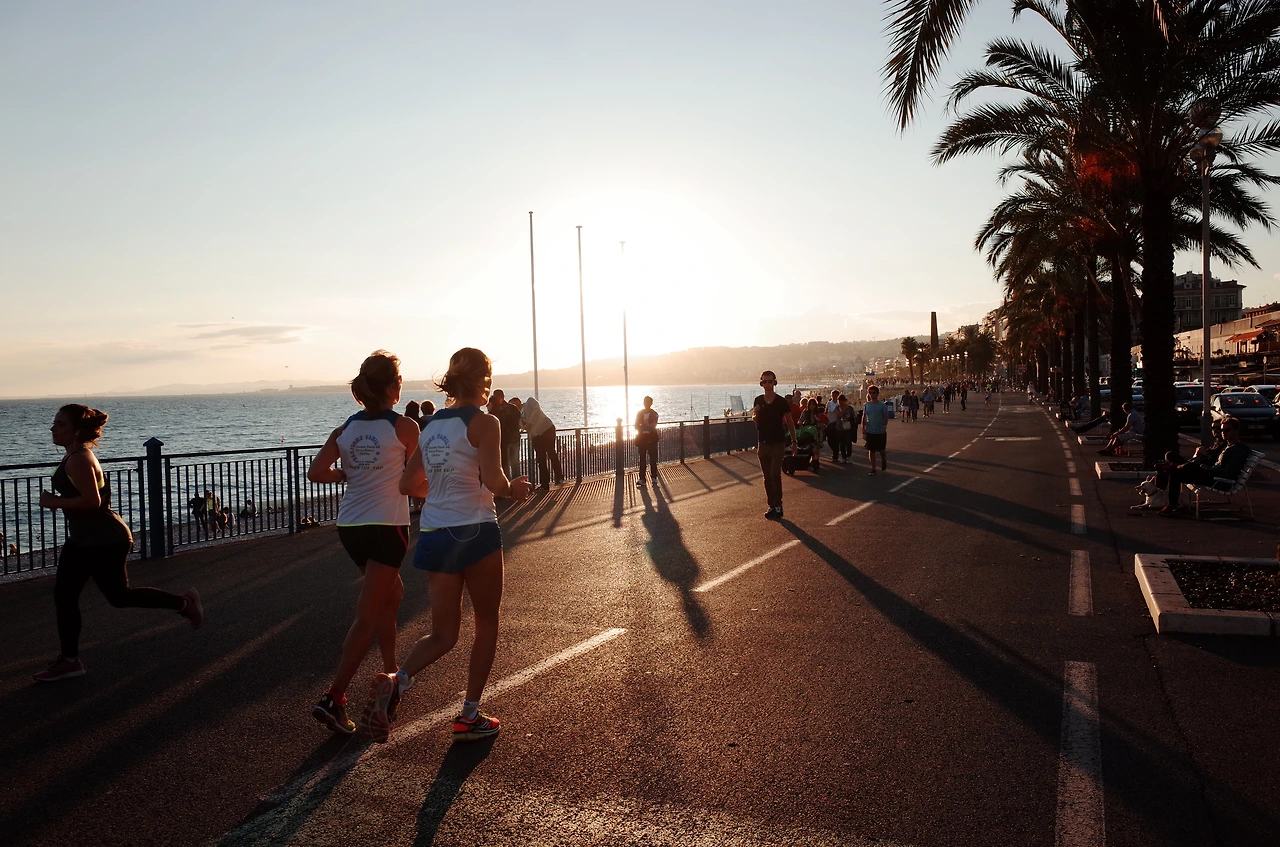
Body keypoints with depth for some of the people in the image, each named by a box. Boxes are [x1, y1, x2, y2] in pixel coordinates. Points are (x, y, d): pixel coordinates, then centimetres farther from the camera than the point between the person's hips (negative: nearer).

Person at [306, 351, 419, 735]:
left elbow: (316, 472, -1)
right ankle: (333, 699, -6)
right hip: (387, 526, -6)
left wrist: (351, 474, 14)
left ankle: (390, 673, 36)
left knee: (392, 593, 26)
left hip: (350, 526, 7)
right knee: (368, 616, -2)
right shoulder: (404, 426, -8)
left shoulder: (346, 428, 7)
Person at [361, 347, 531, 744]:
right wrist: (513, 488, 0)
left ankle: (397, 679, -16)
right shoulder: (484, 422, -9)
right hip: (475, 531, -6)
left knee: (443, 634, 12)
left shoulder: (431, 425, 12)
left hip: (435, 533, 6)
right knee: (486, 623, 13)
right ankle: (469, 717, 16)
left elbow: (408, 484, 14)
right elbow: (493, 481, -21)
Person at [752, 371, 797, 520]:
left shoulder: (781, 401, -5)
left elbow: (790, 422, 0)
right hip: (763, 443, 4)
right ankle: (772, 505, 16)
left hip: (778, 443, -4)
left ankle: (778, 506, -8)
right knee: (767, 477, 8)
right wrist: (755, 415, -10)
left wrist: (794, 441, -1)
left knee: (775, 474, -13)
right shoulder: (758, 400, 5)